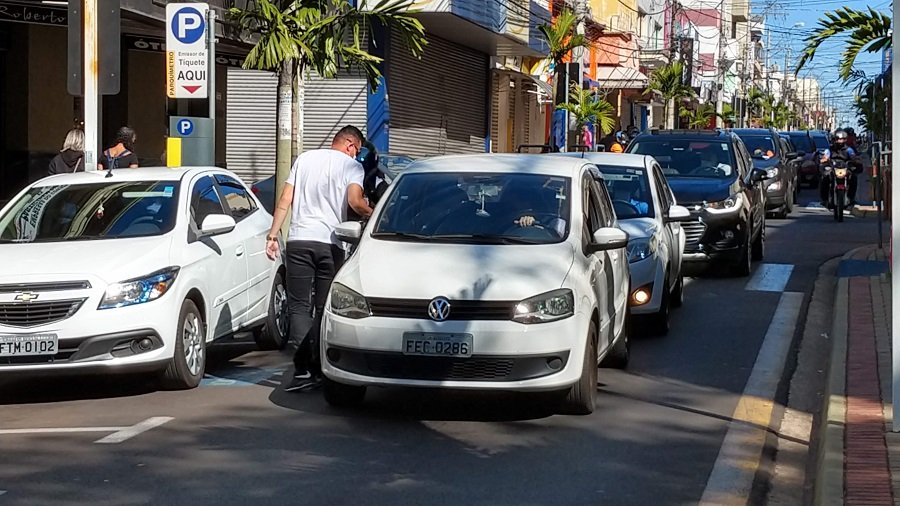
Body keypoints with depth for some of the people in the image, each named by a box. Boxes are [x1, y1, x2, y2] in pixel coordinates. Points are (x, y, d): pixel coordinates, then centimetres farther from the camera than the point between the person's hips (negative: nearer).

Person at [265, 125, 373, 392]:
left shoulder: (304, 159, 15)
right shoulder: (351, 165, 4)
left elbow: (285, 200, 11)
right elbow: (355, 202, -13)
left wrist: (273, 234, 13)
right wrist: (371, 213, 7)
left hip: (298, 240, 2)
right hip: (330, 243, -2)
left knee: (299, 306, 0)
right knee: (324, 308, 8)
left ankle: (304, 368, -14)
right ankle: (318, 367, 7)